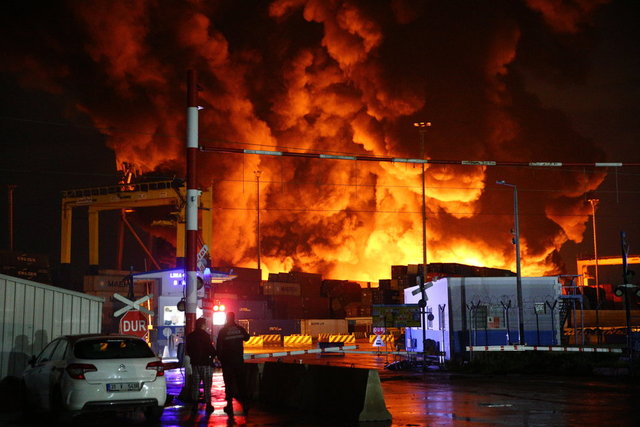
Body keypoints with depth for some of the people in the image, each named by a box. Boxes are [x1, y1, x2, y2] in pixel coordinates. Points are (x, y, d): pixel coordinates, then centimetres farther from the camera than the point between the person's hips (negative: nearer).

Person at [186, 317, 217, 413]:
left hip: (195, 362, 6)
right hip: (206, 362, -6)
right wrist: (213, 355, 5)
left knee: (195, 383, 12)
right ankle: (208, 404, 1)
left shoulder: (190, 336, 6)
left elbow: (188, 350, 12)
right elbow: (211, 348, -14)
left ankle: (195, 404, 14)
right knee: (207, 383, 0)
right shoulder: (205, 335, -14)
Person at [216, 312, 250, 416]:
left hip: (227, 360, -2)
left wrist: (220, 358, 5)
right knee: (241, 381, 9)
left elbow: (219, 346, -6)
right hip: (239, 359, 2)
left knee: (229, 382, 3)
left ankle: (229, 405, 2)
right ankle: (245, 404, 8)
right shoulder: (240, 329, -1)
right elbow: (246, 338, 18)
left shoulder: (222, 331, -7)